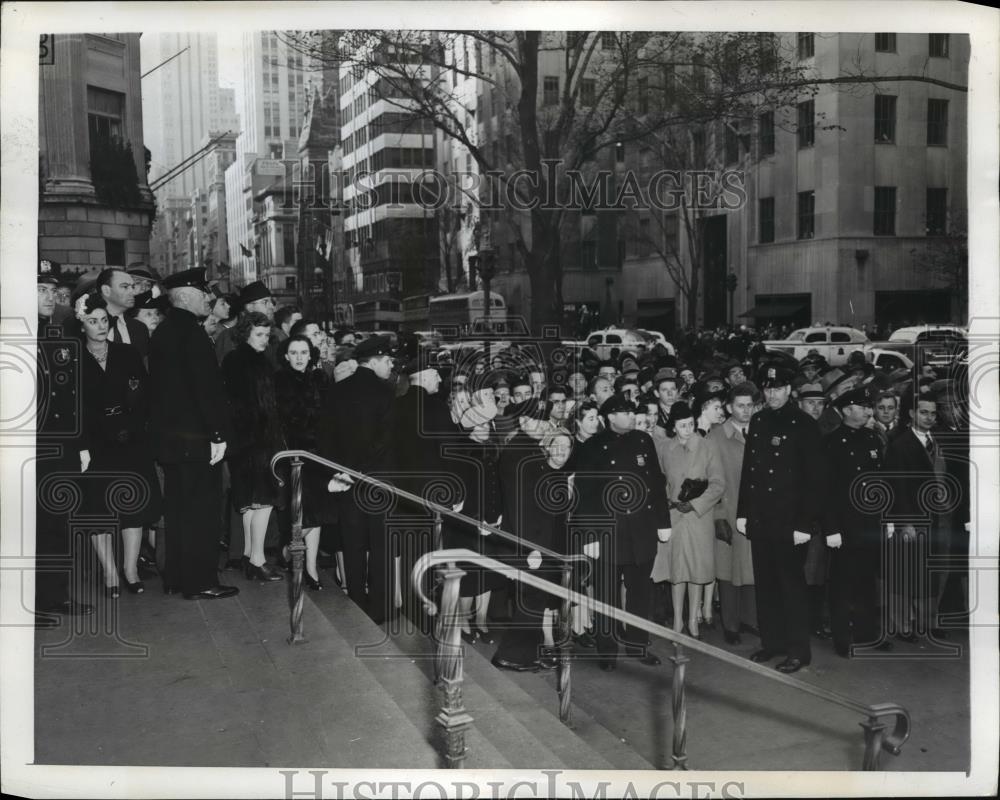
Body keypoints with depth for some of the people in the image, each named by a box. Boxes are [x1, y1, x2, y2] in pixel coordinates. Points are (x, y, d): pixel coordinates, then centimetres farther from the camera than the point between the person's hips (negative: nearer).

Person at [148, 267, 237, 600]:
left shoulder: (163, 331, 13)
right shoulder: (191, 332, -16)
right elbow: (207, 386, -21)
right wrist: (218, 434, -18)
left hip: (167, 434, 10)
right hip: (194, 437, -9)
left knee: (178, 505, 16)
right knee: (201, 507, -2)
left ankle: (176, 576, 24)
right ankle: (200, 581, 3)